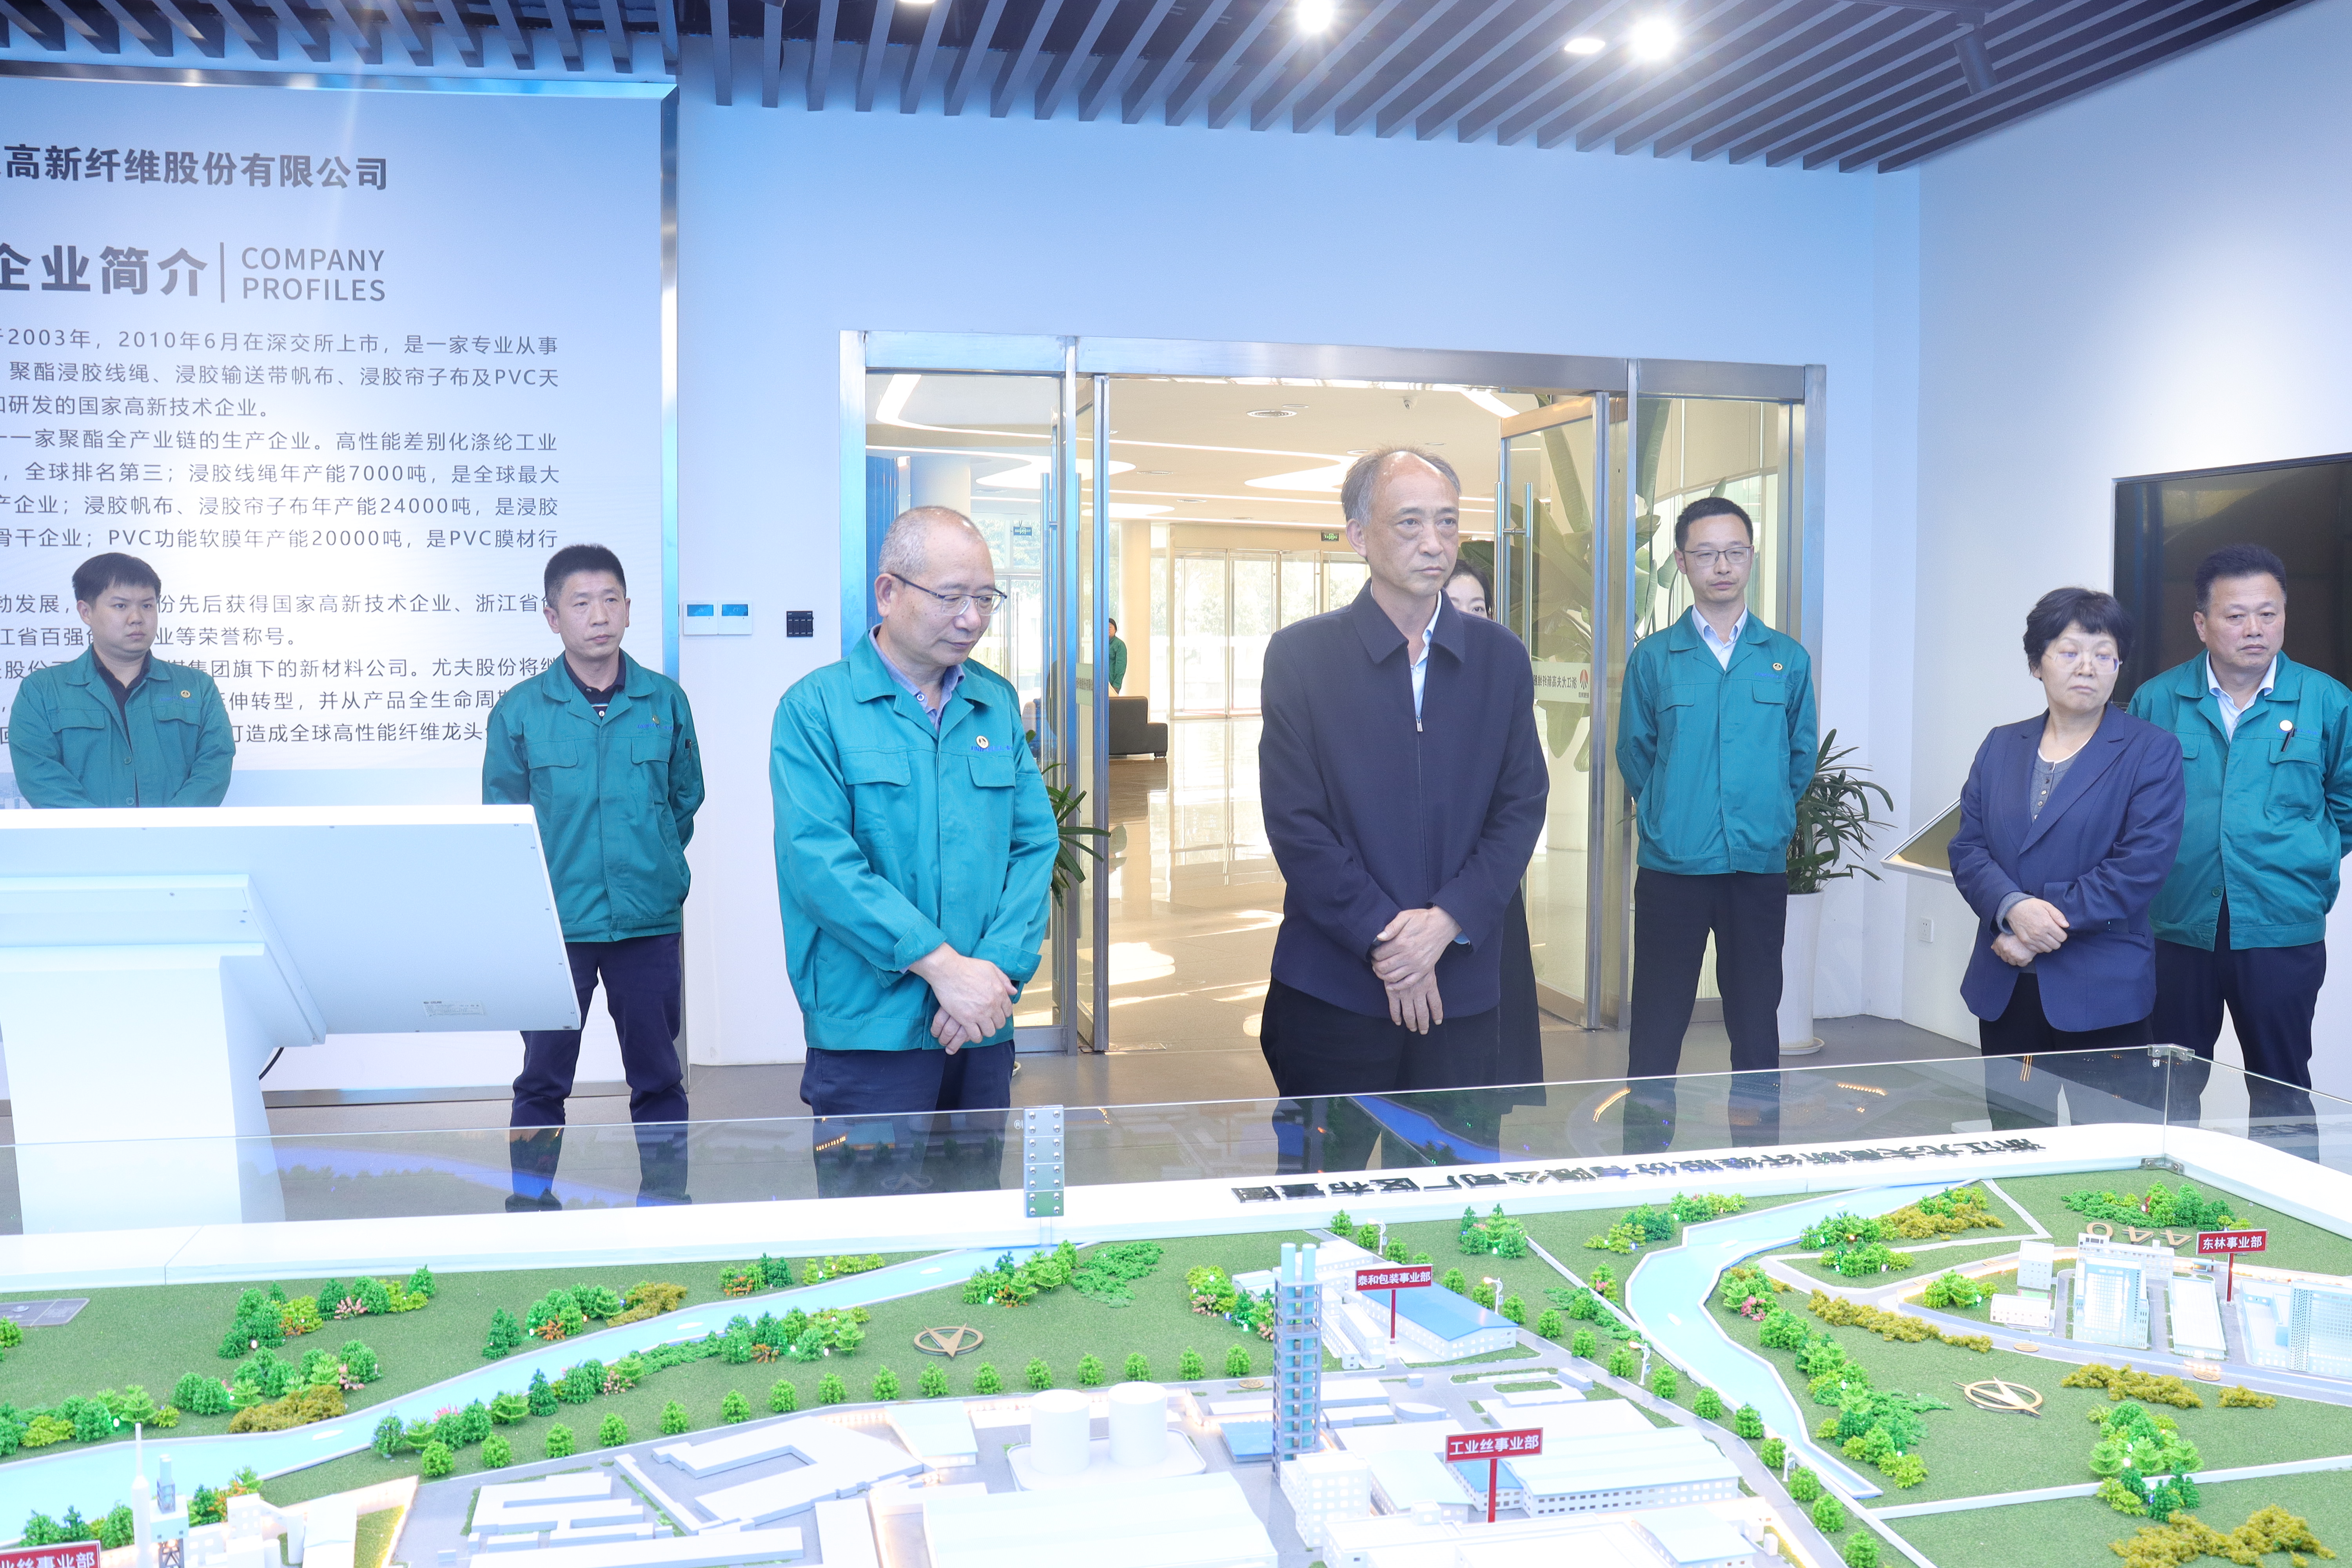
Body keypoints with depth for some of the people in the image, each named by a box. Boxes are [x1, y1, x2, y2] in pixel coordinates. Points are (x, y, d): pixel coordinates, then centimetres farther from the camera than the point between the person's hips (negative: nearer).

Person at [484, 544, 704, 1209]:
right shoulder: (519, 711, -2)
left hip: (649, 921, 1)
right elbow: (501, 822, 5)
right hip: (553, 923, -1)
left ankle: (665, 1199, 22)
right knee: (543, 1078, 7)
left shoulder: (665, 701, 1)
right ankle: (530, 1203, 20)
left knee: (658, 1078, 9)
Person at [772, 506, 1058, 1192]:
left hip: (983, 1031, 5)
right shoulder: (816, 708, -4)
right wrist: (943, 964, -19)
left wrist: (997, 967, -10)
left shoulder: (997, 704, 11)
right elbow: (820, 862, -14)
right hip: (868, 1029, -4)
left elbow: (1035, 844, 5)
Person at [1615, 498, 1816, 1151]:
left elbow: (1801, 755, 14)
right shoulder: (1653, 658, 2)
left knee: (1756, 1024, 9)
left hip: (1760, 869, 1)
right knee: (1657, 1028, 2)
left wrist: (1770, 821, 13)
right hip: (1671, 869, -1)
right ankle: (1646, 1160, 11)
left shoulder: (1787, 658, 6)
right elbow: (1634, 754, 9)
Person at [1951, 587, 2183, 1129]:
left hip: (2100, 992, -4)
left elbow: (2140, 867, -11)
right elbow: (1967, 847, 4)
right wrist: (2013, 908, -16)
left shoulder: (2151, 752, -1)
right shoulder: (2001, 746, 12)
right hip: (2004, 989, 4)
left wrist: (2045, 929, -16)